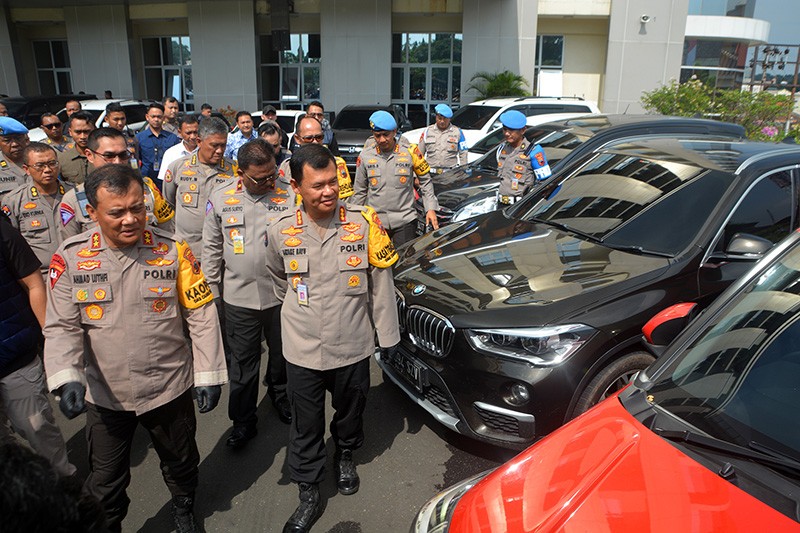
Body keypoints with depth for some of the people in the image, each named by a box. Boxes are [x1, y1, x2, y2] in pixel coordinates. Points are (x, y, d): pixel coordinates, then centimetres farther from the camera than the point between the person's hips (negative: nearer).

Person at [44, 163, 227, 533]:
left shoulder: (173, 252, -12)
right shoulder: (70, 258, -10)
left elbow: (201, 316, -7)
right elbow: (62, 327, -7)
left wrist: (208, 374, -7)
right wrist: (67, 377, -23)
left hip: (170, 388, 0)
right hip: (104, 395, 0)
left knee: (180, 462, 23)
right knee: (104, 482, 18)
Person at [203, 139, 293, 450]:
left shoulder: (289, 197, -7)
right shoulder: (221, 198, -1)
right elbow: (211, 247, 6)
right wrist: (212, 290, 7)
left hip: (282, 295, 0)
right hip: (239, 296, 1)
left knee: (282, 354, 19)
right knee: (243, 363, 11)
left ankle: (279, 394, 46)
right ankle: (243, 421, 27)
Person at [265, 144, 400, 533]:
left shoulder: (363, 222, -10)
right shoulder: (281, 231, -8)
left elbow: (381, 283, -3)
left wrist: (388, 335, 1)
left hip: (353, 345, 0)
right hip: (302, 350, 0)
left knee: (350, 411, 22)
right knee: (306, 427, 11)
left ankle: (345, 456, 53)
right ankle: (309, 495, 32)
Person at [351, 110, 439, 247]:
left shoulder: (410, 151, -4)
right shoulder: (366, 155, 1)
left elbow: (425, 181, 6)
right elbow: (359, 191, 9)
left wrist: (430, 208, -1)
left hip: (405, 220, -1)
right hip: (375, 222, 2)